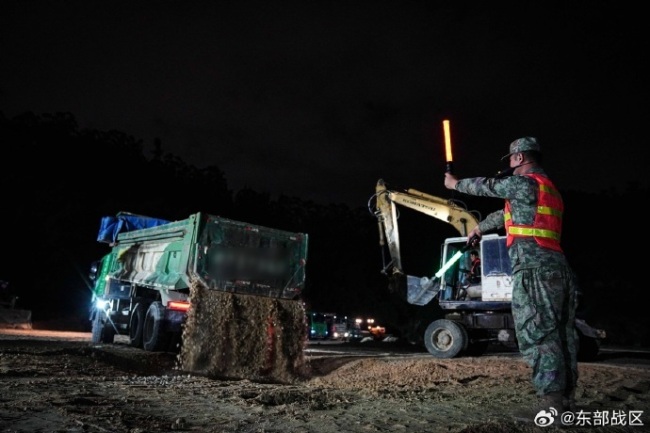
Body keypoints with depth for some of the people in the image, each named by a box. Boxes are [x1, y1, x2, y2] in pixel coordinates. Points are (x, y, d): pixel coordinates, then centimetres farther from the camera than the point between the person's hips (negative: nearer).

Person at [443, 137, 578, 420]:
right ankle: (565, 398, 12)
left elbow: (486, 186, 8)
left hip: (534, 267, -10)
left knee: (536, 333, -11)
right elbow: (507, 213, 38)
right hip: (557, 267, 10)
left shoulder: (525, 183, -3)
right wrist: (479, 227, 49)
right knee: (560, 333, 8)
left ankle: (550, 400, -12)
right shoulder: (548, 189, 27)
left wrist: (455, 184, 27)